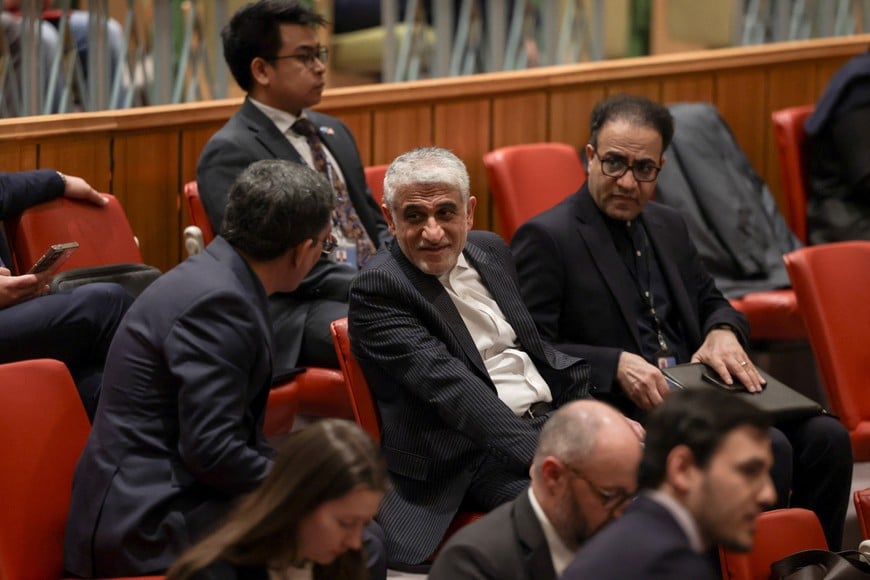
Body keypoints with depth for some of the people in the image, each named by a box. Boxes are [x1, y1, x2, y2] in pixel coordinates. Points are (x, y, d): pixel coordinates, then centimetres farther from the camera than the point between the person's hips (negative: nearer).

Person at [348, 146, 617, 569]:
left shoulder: (490, 250, 16)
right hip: (475, 455, -7)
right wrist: (539, 454, -29)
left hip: (553, 421, 8)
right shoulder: (378, 288, -8)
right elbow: (450, 387, -19)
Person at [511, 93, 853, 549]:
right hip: (621, 411, -8)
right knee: (766, 446, -29)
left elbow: (710, 302, 28)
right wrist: (616, 366, -23)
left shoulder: (668, 227, 20)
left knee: (825, 436, -15)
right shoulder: (544, 238, -5)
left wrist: (723, 332, 3)